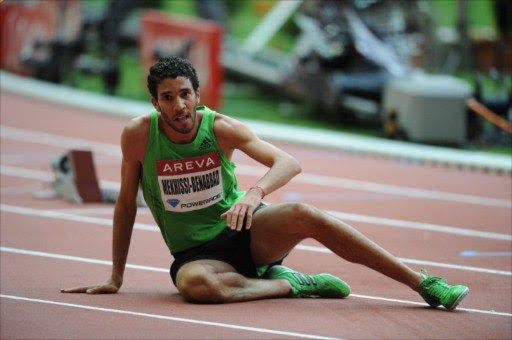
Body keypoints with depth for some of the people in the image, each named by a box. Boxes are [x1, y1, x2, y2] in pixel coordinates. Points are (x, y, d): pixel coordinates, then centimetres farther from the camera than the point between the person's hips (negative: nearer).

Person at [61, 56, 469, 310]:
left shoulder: (221, 128, -8)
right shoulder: (139, 135, -9)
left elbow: (289, 163, -16)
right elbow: (126, 204, 1)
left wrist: (255, 193, -36)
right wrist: (115, 279, 1)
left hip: (245, 231, 1)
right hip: (196, 252, -1)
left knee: (302, 214, -31)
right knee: (194, 283, -40)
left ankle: (424, 283, -28)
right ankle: (290, 285, -17)